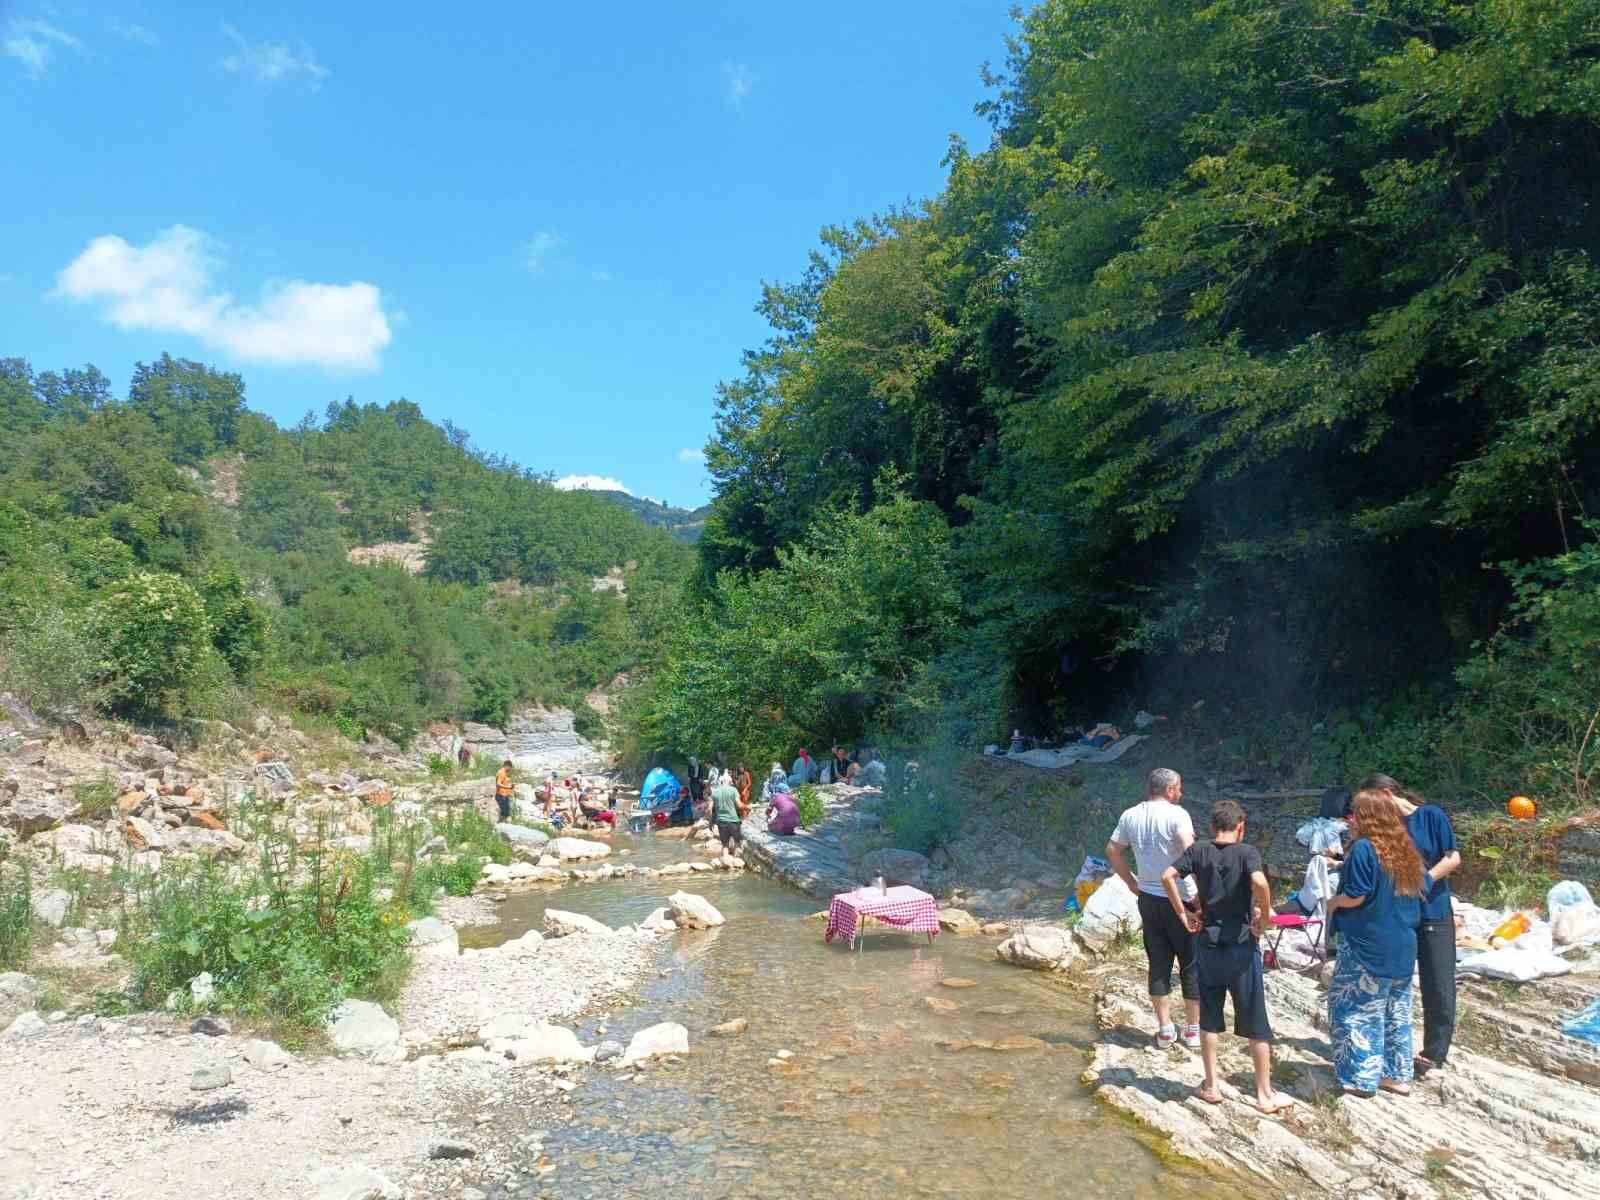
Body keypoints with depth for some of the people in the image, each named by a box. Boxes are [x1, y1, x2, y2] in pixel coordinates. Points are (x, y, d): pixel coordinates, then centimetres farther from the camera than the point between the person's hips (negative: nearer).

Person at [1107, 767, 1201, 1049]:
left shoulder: (1130, 816, 5)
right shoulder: (1176, 813, -13)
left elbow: (1112, 851, 10)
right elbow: (1189, 850, -26)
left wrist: (1131, 882, 16)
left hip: (1148, 897, 5)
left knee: (1159, 963, 11)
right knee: (1190, 964, 8)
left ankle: (1165, 1028, 15)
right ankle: (1193, 1029, 14)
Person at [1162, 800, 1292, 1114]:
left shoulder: (1199, 850, 0)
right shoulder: (1247, 851, -9)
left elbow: (1167, 876, -9)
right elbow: (1260, 882, -27)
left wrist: (1183, 915, -2)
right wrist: (1264, 918, -12)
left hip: (1208, 945, 3)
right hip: (1242, 945, -2)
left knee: (1209, 1018, 14)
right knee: (1256, 1022, 9)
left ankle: (1211, 1086, 20)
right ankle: (1265, 1093, 17)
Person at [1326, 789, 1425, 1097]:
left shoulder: (1364, 848, -15)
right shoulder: (1403, 849, 9)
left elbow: (1356, 896, -18)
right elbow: (1418, 893, 18)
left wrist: (1333, 903, -1)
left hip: (1367, 947, -8)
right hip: (1402, 946, 8)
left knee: (1358, 1011, 0)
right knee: (1396, 1012, 15)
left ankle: (1361, 1078, 2)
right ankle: (1397, 1074, 21)